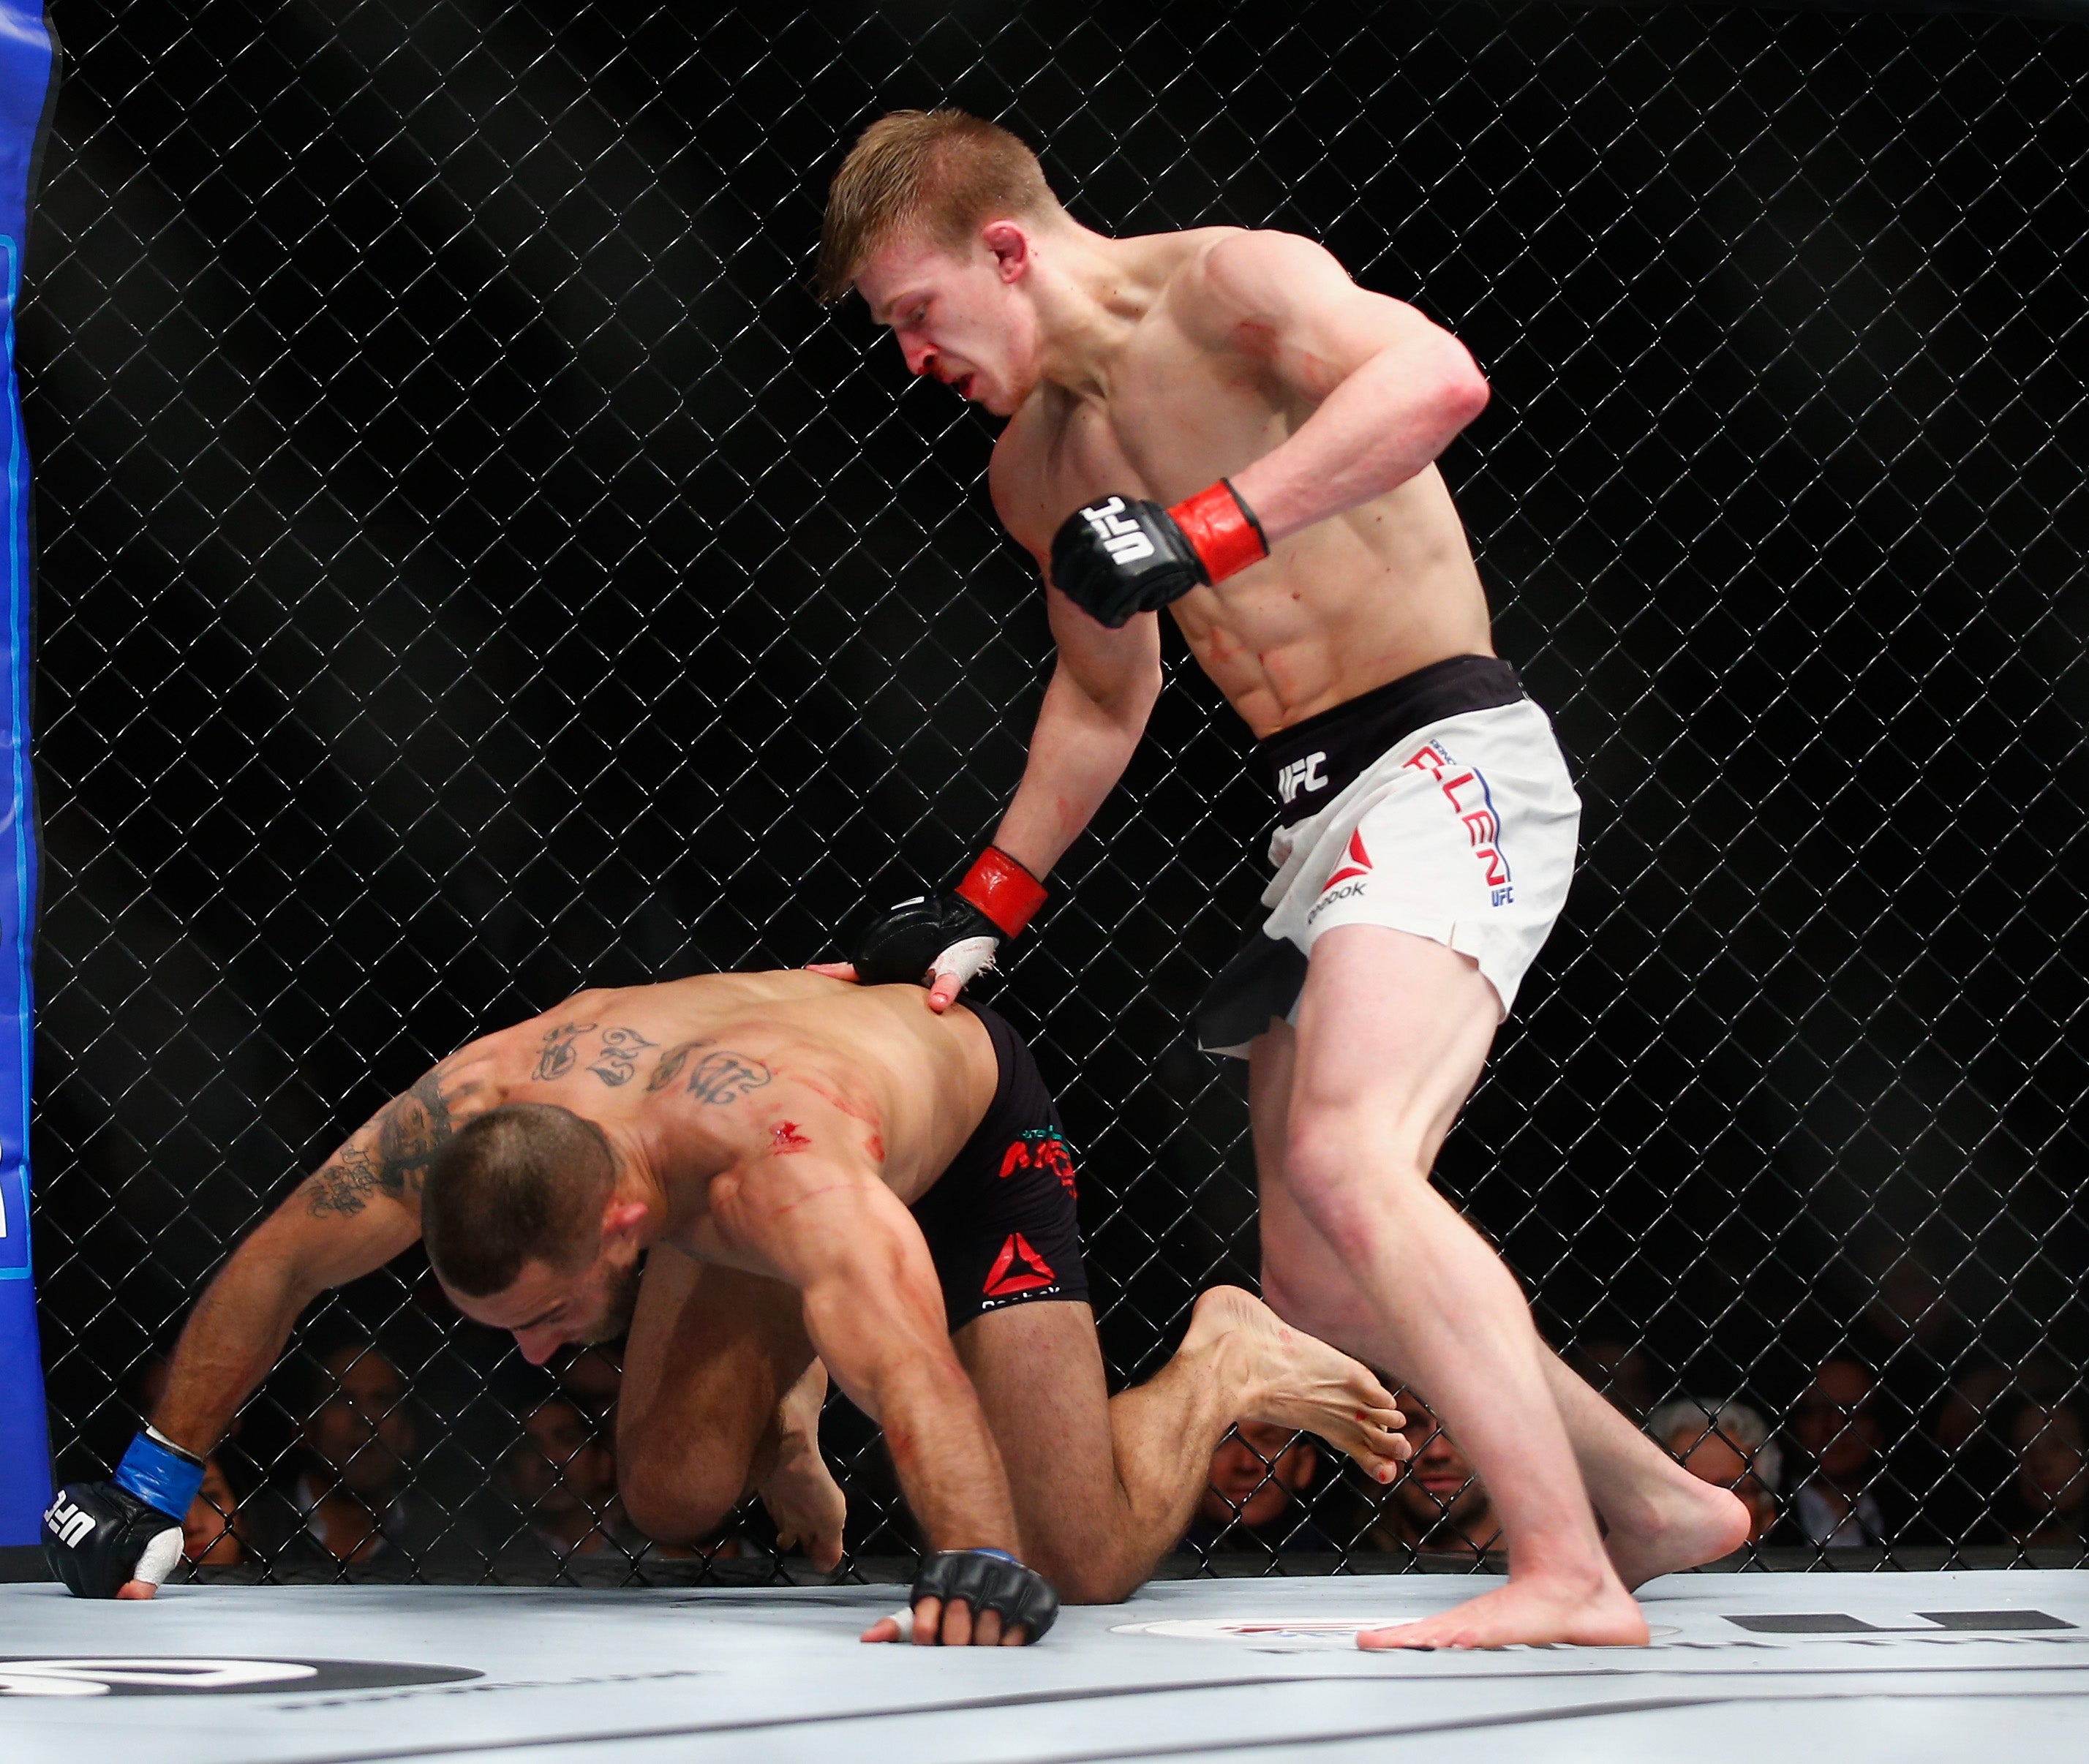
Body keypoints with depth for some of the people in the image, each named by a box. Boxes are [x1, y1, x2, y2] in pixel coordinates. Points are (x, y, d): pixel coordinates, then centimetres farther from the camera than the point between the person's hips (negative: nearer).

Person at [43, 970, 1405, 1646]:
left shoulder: (779, 1163, -49)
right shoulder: (470, 1113, -32)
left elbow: (917, 1376, -62)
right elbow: (279, 1266, -17)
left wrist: (982, 1570, -77)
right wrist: (148, 1491, -14)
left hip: (969, 1134, -5)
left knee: (1084, 1565, -14)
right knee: (676, 1495, -9)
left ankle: (1220, 1368, 16)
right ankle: (784, 1409, 26)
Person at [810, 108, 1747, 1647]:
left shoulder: (1228, 283, -9)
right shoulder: (1036, 473, 17)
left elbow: (1437, 376, -30)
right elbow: (1103, 691, 33)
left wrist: (1200, 533, -33)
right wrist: (984, 908, 30)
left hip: (1450, 762, -9)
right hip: (1317, 814, 9)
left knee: (1342, 1160, -29)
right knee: (1319, 1288, 8)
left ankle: (1567, 1577, -32)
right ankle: (1657, 1505, 23)